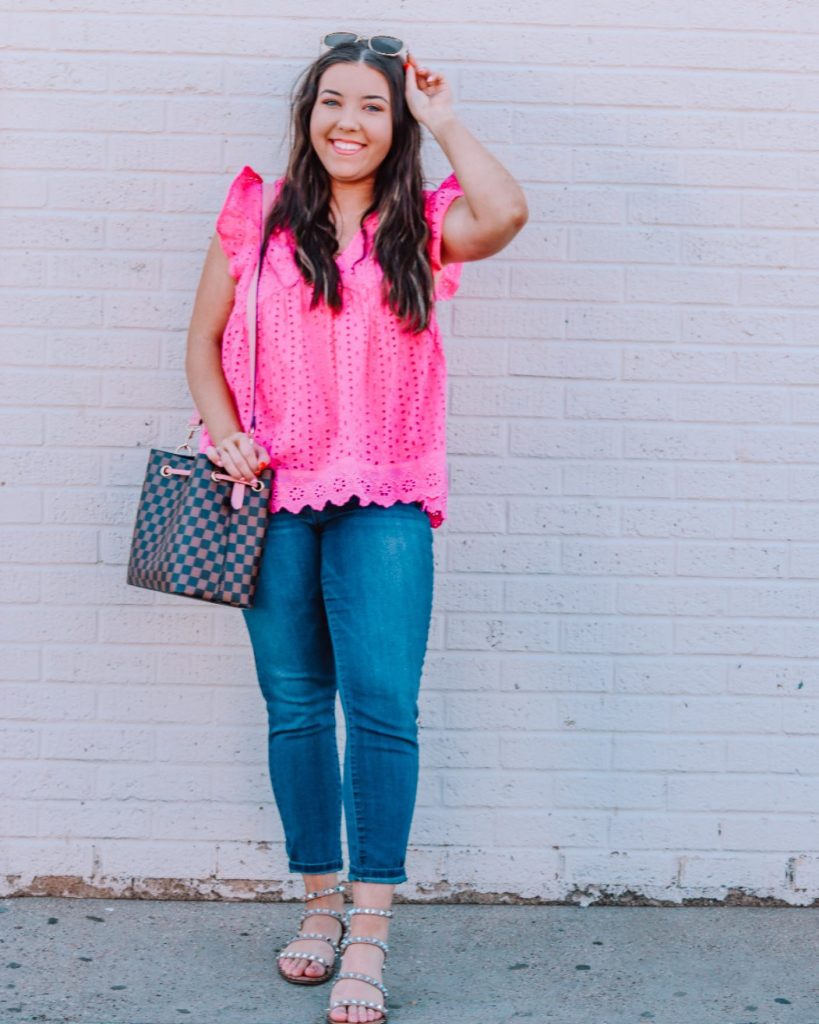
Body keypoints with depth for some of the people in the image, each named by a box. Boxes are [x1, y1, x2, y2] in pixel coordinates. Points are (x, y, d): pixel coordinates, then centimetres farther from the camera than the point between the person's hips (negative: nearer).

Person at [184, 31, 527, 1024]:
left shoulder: (420, 224, 8)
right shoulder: (260, 215, 9)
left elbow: (505, 212, -14)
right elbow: (204, 342, 10)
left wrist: (443, 121, -1)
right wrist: (225, 432, -6)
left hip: (384, 497, -1)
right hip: (276, 493, 1)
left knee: (383, 704, -10)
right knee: (296, 704, 7)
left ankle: (369, 936, -3)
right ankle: (319, 904, 21)